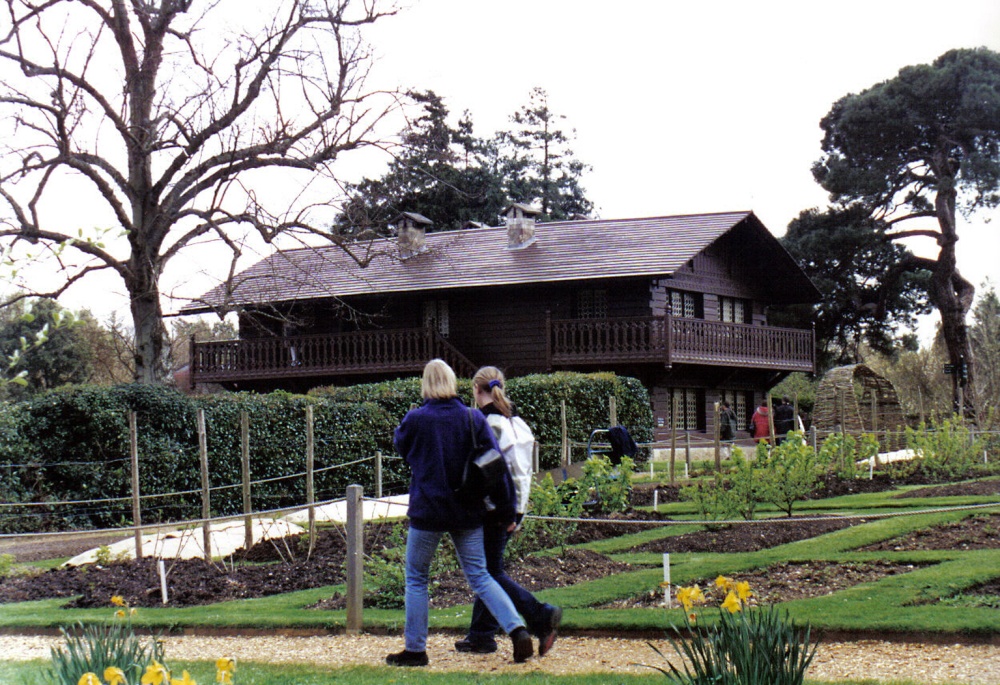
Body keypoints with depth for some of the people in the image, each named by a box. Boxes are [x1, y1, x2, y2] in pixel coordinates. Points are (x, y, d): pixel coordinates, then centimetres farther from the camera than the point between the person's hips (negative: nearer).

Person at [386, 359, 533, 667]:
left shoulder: (415, 420, -10)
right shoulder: (473, 418, -3)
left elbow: (401, 447, 11)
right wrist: (506, 511, 3)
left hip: (427, 511, -3)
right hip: (467, 513, 3)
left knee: (416, 578, 12)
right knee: (480, 576, 10)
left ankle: (414, 650, 15)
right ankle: (518, 631, -6)